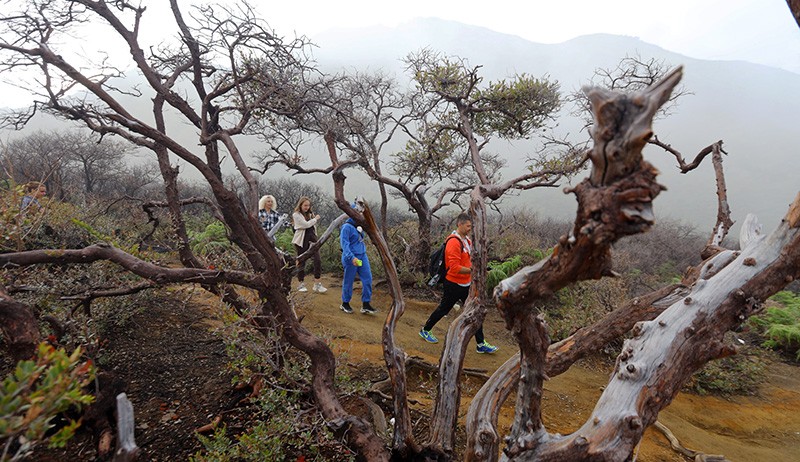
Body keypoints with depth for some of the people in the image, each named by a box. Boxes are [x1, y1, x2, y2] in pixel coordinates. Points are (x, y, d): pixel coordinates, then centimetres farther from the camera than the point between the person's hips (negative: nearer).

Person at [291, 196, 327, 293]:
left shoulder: (310, 214, 13)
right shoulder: (296, 215, -5)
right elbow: (306, 224, -16)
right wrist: (315, 219, -4)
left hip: (311, 240, 5)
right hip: (301, 241, -5)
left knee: (318, 260, -8)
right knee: (301, 262, 5)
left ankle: (317, 284, -4)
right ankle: (301, 284, 19)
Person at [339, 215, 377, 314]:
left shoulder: (359, 225, 9)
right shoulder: (346, 227, -14)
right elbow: (344, 244, -23)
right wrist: (352, 257, -32)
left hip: (362, 255, 7)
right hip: (351, 258, -7)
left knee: (367, 279, 2)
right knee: (349, 281, 6)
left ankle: (365, 305, 11)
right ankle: (345, 304, 25)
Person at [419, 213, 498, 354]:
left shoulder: (467, 241, 8)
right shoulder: (454, 242, -22)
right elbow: (454, 267, -28)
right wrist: (472, 270, -26)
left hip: (465, 284, 8)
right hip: (453, 285, -8)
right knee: (443, 309, 10)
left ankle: (481, 344, 17)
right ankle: (425, 330, 32)